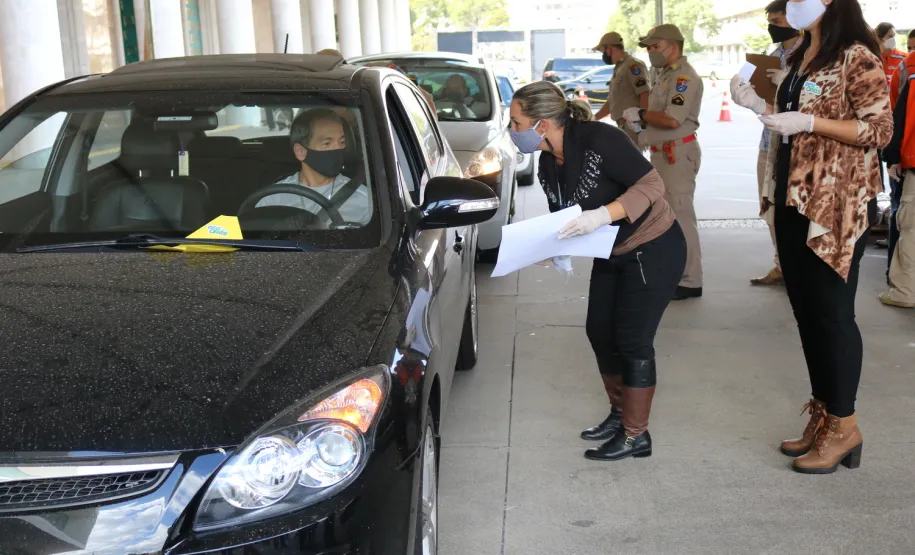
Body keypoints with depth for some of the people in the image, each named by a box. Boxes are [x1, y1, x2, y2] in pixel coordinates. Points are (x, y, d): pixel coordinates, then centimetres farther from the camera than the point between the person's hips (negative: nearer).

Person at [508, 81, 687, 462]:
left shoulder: (599, 140, -27)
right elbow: (562, 219, 7)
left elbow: (652, 184, -27)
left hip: (654, 250, -8)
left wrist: (602, 215, -38)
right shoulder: (547, 165, -3)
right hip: (611, 255, 8)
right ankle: (620, 414, 32)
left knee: (633, 340, -4)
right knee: (599, 332, 11)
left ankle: (635, 436, 11)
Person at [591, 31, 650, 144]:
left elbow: (645, 95, -20)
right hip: (624, 126, 10)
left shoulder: (633, 65, -10)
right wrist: (593, 118, 27)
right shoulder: (619, 68, 21)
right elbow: (611, 102, 28)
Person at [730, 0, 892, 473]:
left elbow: (879, 129, -16)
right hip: (794, 200, 8)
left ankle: (843, 426, 7)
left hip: (837, 205, -8)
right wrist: (758, 106, 7)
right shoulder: (801, 59, 15)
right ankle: (823, 415, 20)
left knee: (831, 311, -4)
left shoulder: (856, 57, -10)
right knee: (805, 310, 10)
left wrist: (808, 122, -23)